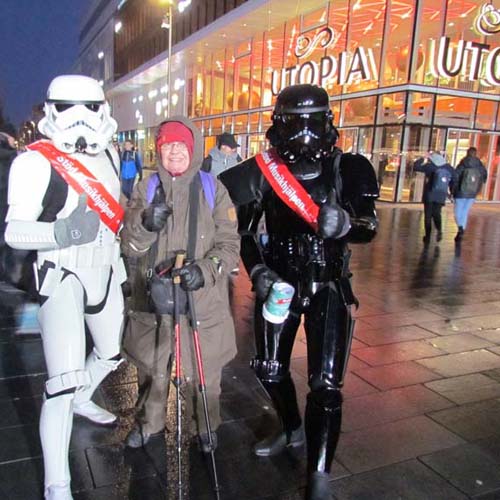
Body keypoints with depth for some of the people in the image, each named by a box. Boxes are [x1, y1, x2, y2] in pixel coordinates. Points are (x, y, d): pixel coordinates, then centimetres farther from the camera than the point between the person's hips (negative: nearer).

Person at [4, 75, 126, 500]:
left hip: (105, 270, 7)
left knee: (113, 354, 23)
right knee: (64, 382, -13)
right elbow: (14, 231, -19)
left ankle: (83, 400, 54)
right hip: (63, 275, -7)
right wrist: (61, 232, -34)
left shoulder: (107, 154, 6)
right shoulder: (38, 161, -16)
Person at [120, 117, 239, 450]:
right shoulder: (146, 189, 4)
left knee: (203, 370, 11)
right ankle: (148, 422, 43)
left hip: (203, 299, -1)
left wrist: (205, 269, -22)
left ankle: (205, 427, 38)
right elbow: (130, 247, 1)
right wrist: (146, 225, -20)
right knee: (152, 366, 16)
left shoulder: (213, 189, -1)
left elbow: (230, 244, -3)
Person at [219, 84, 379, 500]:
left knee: (326, 384, -6)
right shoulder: (264, 171, -7)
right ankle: (292, 431, 43)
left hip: (328, 286, -2)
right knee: (270, 371, 14)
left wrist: (345, 223, -43)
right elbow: (242, 229, 1)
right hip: (278, 282, 3)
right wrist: (258, 271, -13)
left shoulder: (348, 169, -12)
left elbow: (369, 229, -21)